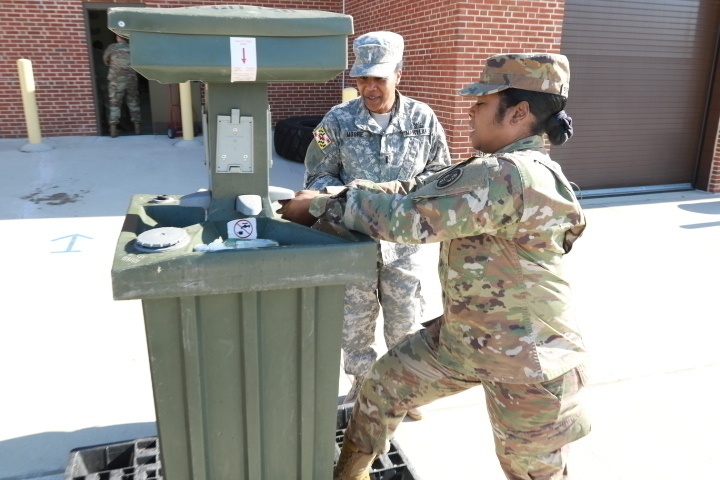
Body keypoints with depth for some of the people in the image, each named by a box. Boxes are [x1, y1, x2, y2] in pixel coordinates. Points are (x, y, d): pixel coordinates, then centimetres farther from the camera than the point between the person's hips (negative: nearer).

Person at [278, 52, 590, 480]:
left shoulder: (508, 176, -28)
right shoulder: (502, 169, 4)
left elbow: (406, 215, -29)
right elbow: (419, 190, 4)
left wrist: (320, 205, -16)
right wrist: (339, 195, -5)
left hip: (527, 360, -9)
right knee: (385, 384, 15)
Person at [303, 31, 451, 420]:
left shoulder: (422, 118, -1)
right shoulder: (338, 120, -4)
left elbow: (441, 172, 7)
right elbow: (317, 177, 0)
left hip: (406, 241, 1)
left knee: (405, 321, 13)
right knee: (354, 323, 12)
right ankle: (363, 384, 36)